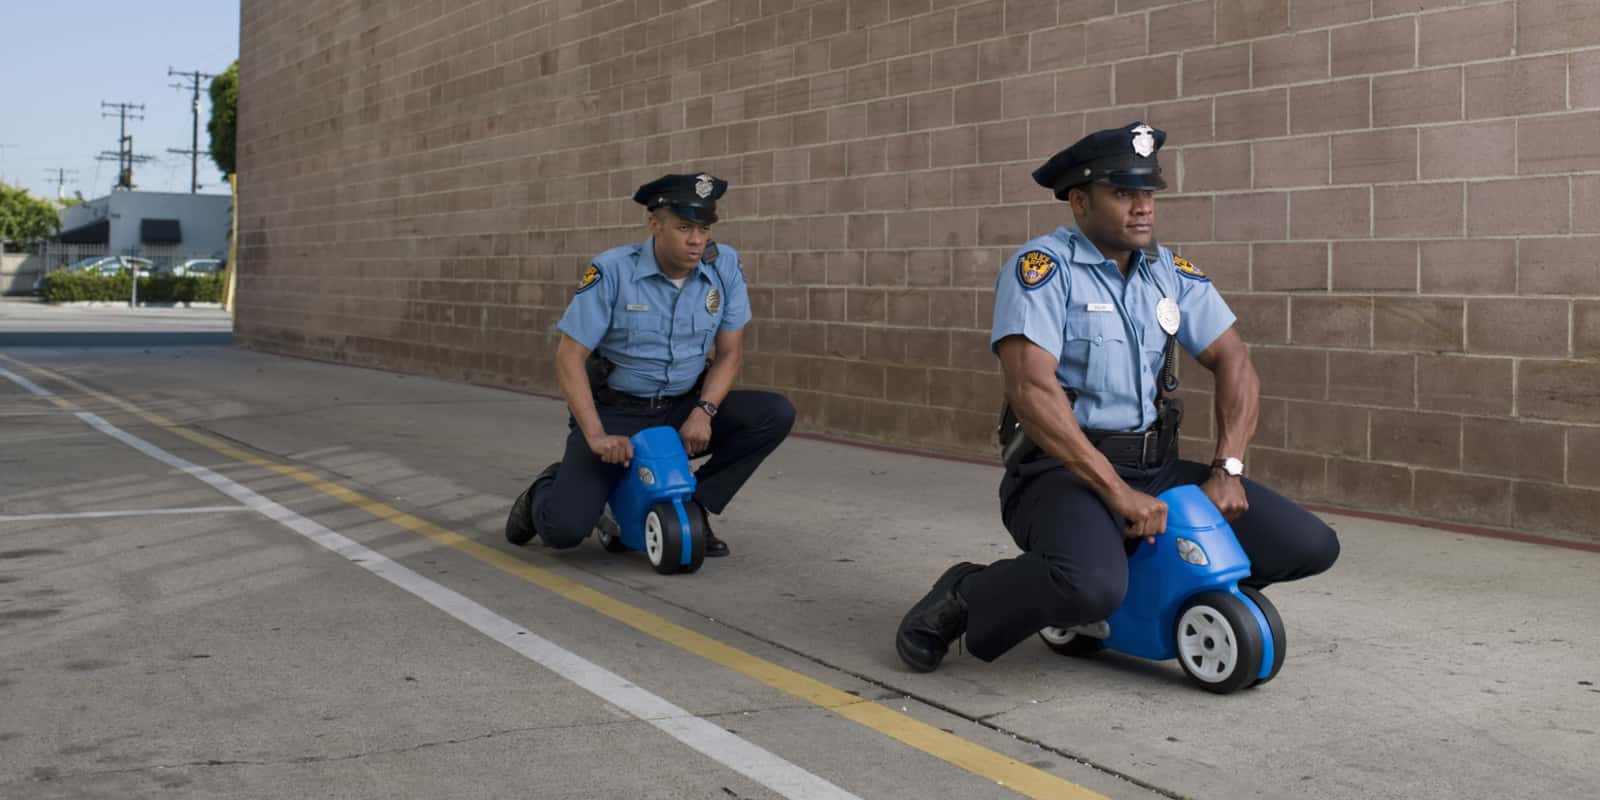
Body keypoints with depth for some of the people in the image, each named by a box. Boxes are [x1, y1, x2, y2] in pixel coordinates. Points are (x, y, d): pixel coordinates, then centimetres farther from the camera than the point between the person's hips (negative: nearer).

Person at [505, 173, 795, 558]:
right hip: (615, 412, -3)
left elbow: (729, 352, 0)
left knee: (776, 413, -19)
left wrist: (704, 411, -17)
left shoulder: (724, 265, -7)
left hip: (684, 408, 4)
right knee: (564, 528, -20)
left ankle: (692, 506, -2)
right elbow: (569, 356, -14)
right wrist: (595, 435, -23)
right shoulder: (613, 270, -16)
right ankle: (550, 488, 20)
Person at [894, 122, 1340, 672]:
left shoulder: (1170, 272, 9)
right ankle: (965, 597, -6)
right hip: (1063, 469, -7)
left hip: (1158, 467, 7)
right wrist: (1117, 492, -26)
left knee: (1311, 546, -2)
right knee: (1092, 586, -38)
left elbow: (1233, 362, 10)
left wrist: (1228, 470, -5)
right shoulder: (1043, 267, -12)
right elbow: (1030, 390, -23)